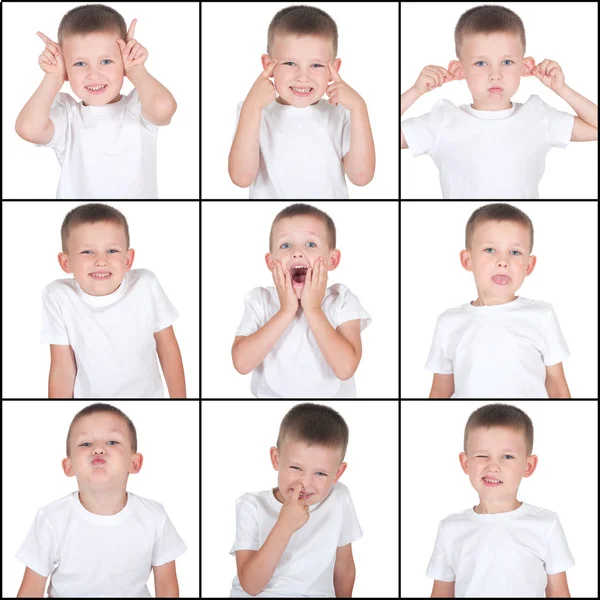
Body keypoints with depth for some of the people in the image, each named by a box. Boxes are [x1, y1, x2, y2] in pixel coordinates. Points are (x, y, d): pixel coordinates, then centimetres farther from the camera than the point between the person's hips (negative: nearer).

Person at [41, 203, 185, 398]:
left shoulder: (146, 285, -19)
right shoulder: (57, 296, -22)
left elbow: (168, 350, -7)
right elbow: (63, 369, -14)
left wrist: (179, 399, -3)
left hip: (148, 394, 1)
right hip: (89, 395, -1)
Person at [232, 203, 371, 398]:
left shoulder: (342, 301, -6)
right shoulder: (260, 301, -2)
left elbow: (345, 368, -17)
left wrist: (313, 309, -17)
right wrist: (286, 311, -16)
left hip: (333, 396, -1)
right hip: (270, 395, 1)